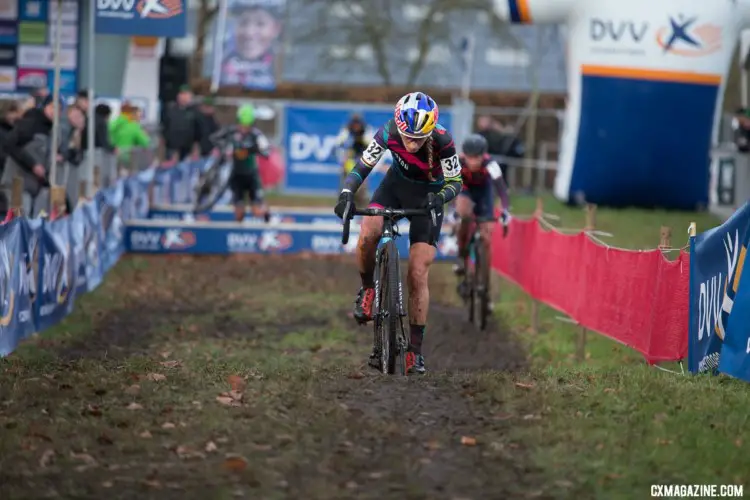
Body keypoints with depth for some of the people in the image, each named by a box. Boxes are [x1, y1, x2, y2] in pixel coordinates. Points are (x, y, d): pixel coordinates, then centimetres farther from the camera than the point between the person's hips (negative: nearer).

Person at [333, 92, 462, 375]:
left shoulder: (442, 142, -31)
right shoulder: (388, 134, -27)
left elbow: (456, 182, -18)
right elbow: (362, 168, -16)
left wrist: (440, 197, -40)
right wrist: (346, 194, -34)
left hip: (428, 195, -2)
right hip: (397, 184, 2)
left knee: (418, 274, -6)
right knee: (367, 234, -30)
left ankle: (415, 349, 3)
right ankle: (367, 289, -1)